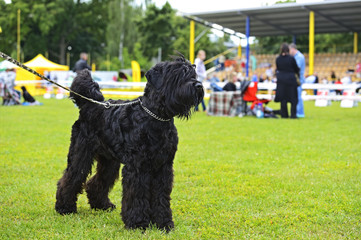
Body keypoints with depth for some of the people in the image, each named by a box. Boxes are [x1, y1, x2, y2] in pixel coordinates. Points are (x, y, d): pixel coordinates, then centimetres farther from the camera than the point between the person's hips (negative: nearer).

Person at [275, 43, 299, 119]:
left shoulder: (278, 59, -3)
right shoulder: (291, 58, -11)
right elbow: (296, 69, 0)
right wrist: (297, 73, 21)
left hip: (281, 79, 3)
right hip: (291, 79, -3)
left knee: (283, 98, 9)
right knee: (293, 98, 5)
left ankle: (284, 114, 10)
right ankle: (293, 114, 2)